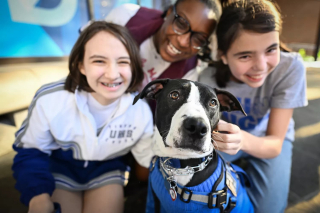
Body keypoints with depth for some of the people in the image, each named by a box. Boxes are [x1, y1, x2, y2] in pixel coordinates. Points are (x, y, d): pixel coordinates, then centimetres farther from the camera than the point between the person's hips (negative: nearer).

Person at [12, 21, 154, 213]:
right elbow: (30, 150, -12)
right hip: (59, 167, 0)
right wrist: (39, 197, -24)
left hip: (106, 169, 1)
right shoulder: (49, 99, -28)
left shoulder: (140, 109, -24)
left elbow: (149, 155, -9)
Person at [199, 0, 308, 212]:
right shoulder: (209, 78, -30)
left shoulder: (290, 67, -30)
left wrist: (244, 140, -50)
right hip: (227, 139, 1)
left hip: (270, 140, 0)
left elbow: (275, 144, -27)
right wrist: (214, 135, -47)